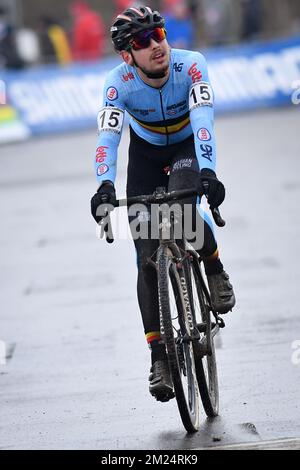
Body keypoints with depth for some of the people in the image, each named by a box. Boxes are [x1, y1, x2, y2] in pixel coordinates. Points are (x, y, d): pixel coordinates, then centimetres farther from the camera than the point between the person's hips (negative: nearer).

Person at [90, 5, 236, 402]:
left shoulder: (190, 66, -29)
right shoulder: (120, 82, -26)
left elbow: (203, 119, -40)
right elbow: (108, 135, -36)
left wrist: (208, 172, -56)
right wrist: (105, 184, -54)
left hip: (188, 149, -1)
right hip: (145, 154, 2)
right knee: (147, 257, -7)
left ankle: (215, 269, -5)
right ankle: (158, 354, -1)